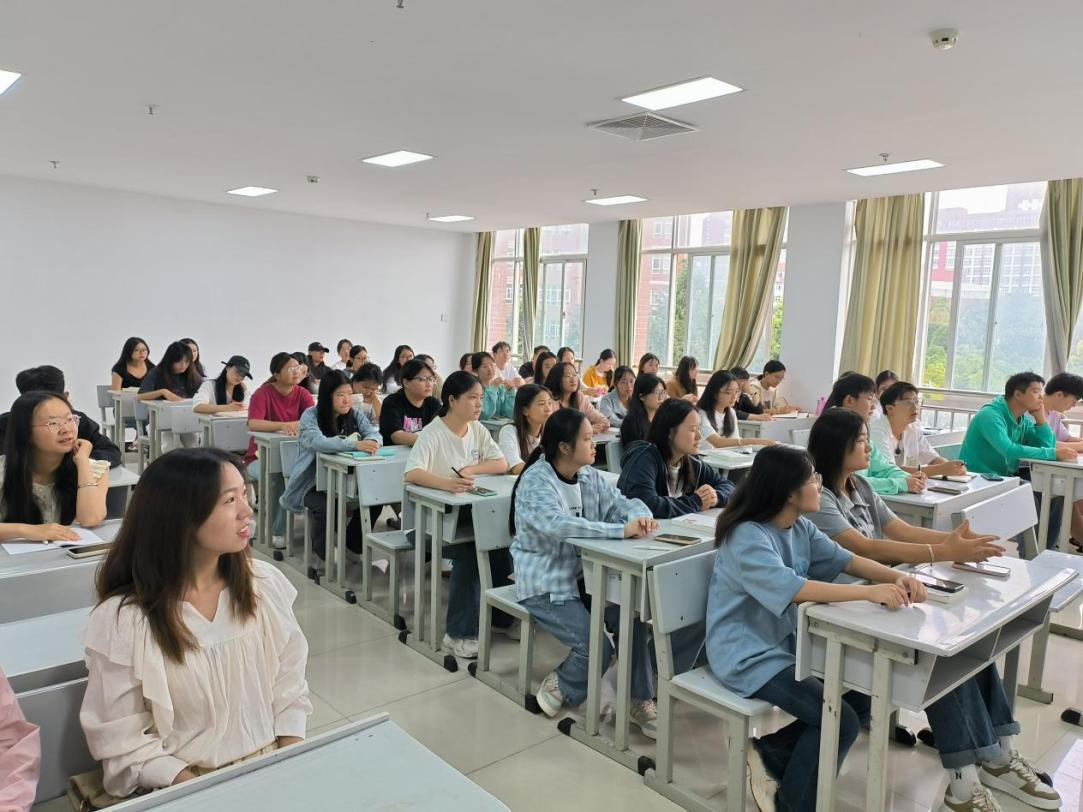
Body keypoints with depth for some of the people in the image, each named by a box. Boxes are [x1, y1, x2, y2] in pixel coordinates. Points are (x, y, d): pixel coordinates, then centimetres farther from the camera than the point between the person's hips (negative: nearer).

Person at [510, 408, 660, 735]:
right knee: (596, 647, -19)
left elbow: (621, 501, 3)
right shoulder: (535, 481, -20)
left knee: (633, 614, -12)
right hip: (544, 585, -7)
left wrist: (640, 516, -22)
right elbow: (559, 525, -35)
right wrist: (622, 530, -39)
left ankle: (640, 700, 5)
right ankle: (560, 685, 14)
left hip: (583, 574, 7)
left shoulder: (589, 475, 3)